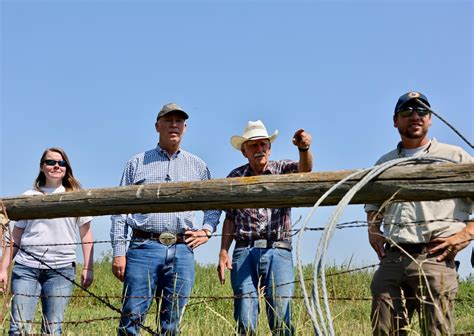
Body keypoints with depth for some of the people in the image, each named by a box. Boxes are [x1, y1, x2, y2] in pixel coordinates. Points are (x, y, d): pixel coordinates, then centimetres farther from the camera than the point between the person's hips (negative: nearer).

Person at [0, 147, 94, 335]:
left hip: (61, 268, -1)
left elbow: (86, 234, 8)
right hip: (26, 266, 1)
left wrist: (88, 268, 0)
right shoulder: (28, 197, 12)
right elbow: (15, 237, 13)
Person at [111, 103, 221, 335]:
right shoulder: (137, 163, 11)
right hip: (144, 247, -2)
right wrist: (118, 252, -1)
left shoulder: (198, 166, 17)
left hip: (182, 251, 2)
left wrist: (206, 230, 9)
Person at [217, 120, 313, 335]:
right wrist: (223, 252, 3)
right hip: (244, 251, 1)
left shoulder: (282, 169, 9)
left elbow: (304, 169, -13)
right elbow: (230, 218, 15)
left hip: (278, 251, -1)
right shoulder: (235, 178, 13)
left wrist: (304, 149, -36)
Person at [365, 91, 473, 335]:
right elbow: (373, 203, 33)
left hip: (434, 257, -4)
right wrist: (372, 229, 15)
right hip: (391, 258, 4)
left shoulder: (454, 156, 8)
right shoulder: (384, 163, 21)